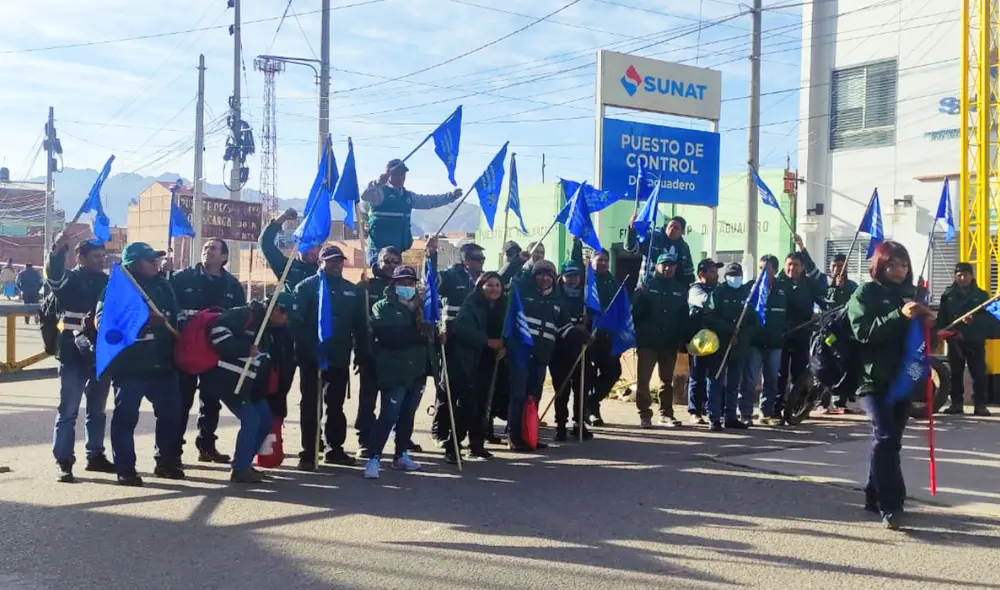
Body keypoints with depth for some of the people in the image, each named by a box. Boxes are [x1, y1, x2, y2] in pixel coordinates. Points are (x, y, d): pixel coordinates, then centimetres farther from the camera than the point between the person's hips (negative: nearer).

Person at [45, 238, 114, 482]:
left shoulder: (107, 282, 12)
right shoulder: (70, 279, -3)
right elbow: (53, 276, -25)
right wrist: (58, 250, -41)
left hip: (101, 355, 5)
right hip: (74, 355, -5)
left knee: (97, 410, 14)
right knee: (68, 410, -3)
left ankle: (95, 455, 25)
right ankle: (64, 461, 1)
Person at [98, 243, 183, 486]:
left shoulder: (162, 285, 13)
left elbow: (176, 317, 17)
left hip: (162, 363, 6)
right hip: (130, 365, -6)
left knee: (171, 412, 8)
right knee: (126, 417, -1)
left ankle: (166, 461, 23)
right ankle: (125, 469, 8)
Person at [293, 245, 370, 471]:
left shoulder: (353, 290, 9)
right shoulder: (306, 287, -4)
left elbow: (360, 325, 10)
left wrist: (362, 354, 5)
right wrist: (301, 351, -19)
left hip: (339, 358, 4)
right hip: (312, 357, -4)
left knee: (336, 406, 13)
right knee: (311, 406, 2)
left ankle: (335, 449, 24)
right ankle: (308, 454, 8)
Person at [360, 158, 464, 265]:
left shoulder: (408, 195, 18)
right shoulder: (380, 192, -6)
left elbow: (428, 201, 27)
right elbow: (365, 196, -25)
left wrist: (451, 196, 25)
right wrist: (378, 183, -44)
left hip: (399, 250, 7)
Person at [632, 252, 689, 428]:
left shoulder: (681, 290, 10)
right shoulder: (646, 287, 1)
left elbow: (684, 317, 8)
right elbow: (635, 313, -3)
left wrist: (682, 339, -1)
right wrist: (637, 335, -10)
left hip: (670, 343, 3)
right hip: (648, 342, -3)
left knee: (667, 380, 11)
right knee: (643, 379, -3)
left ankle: (666, 414, 19)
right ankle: (644, 414, 3)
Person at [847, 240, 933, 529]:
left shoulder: (910, 295, 17)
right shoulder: (864, 294, -1)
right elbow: (864, 332, -16)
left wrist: (927, 323, -1)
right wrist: (899, 316, -26)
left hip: (903, 379, 6)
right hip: (874, 378, -6)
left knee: (890, 439, 9)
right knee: (885, 437, -16)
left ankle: (874, 497, 20)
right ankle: (890, 504, -16)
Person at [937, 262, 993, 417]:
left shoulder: (981, 295, 6)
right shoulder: (948, 294, 7)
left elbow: (990, 317, 0)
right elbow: (942, 318, 3)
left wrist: (975, 320, -19)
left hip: (975, 341, -1)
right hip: (955, 340, 1)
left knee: (979, 373, -2)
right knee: (955, 373, 5)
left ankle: (980, 404, 4)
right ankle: (956, 403, 13)